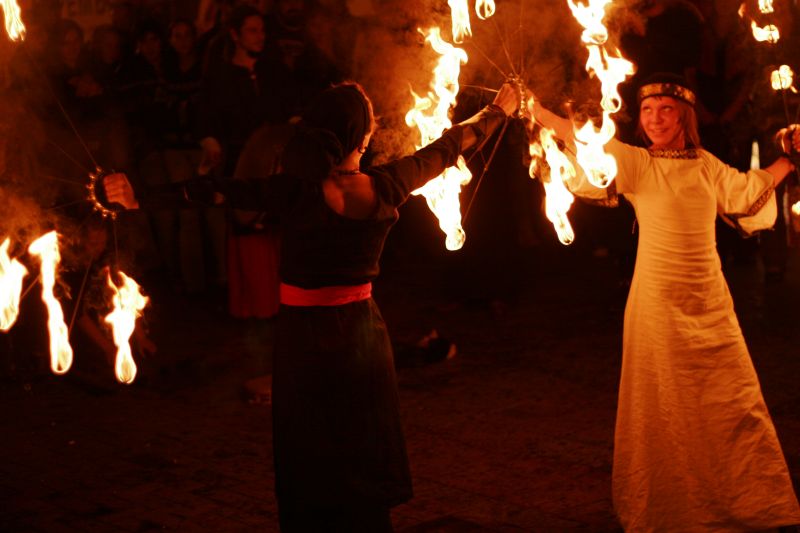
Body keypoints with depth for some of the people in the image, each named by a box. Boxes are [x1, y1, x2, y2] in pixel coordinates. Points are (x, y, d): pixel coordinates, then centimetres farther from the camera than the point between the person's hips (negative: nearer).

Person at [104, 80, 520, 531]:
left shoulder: (297, 191, -18)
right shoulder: (386, 187, -9)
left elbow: (220, 193, -21)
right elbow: (448, 148, 6)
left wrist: (140, 196, -20)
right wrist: (498, 111, 21)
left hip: (303, 338, -2)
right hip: (361, 335, 2)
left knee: (308, 464, 11)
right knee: (363, 460, 17)